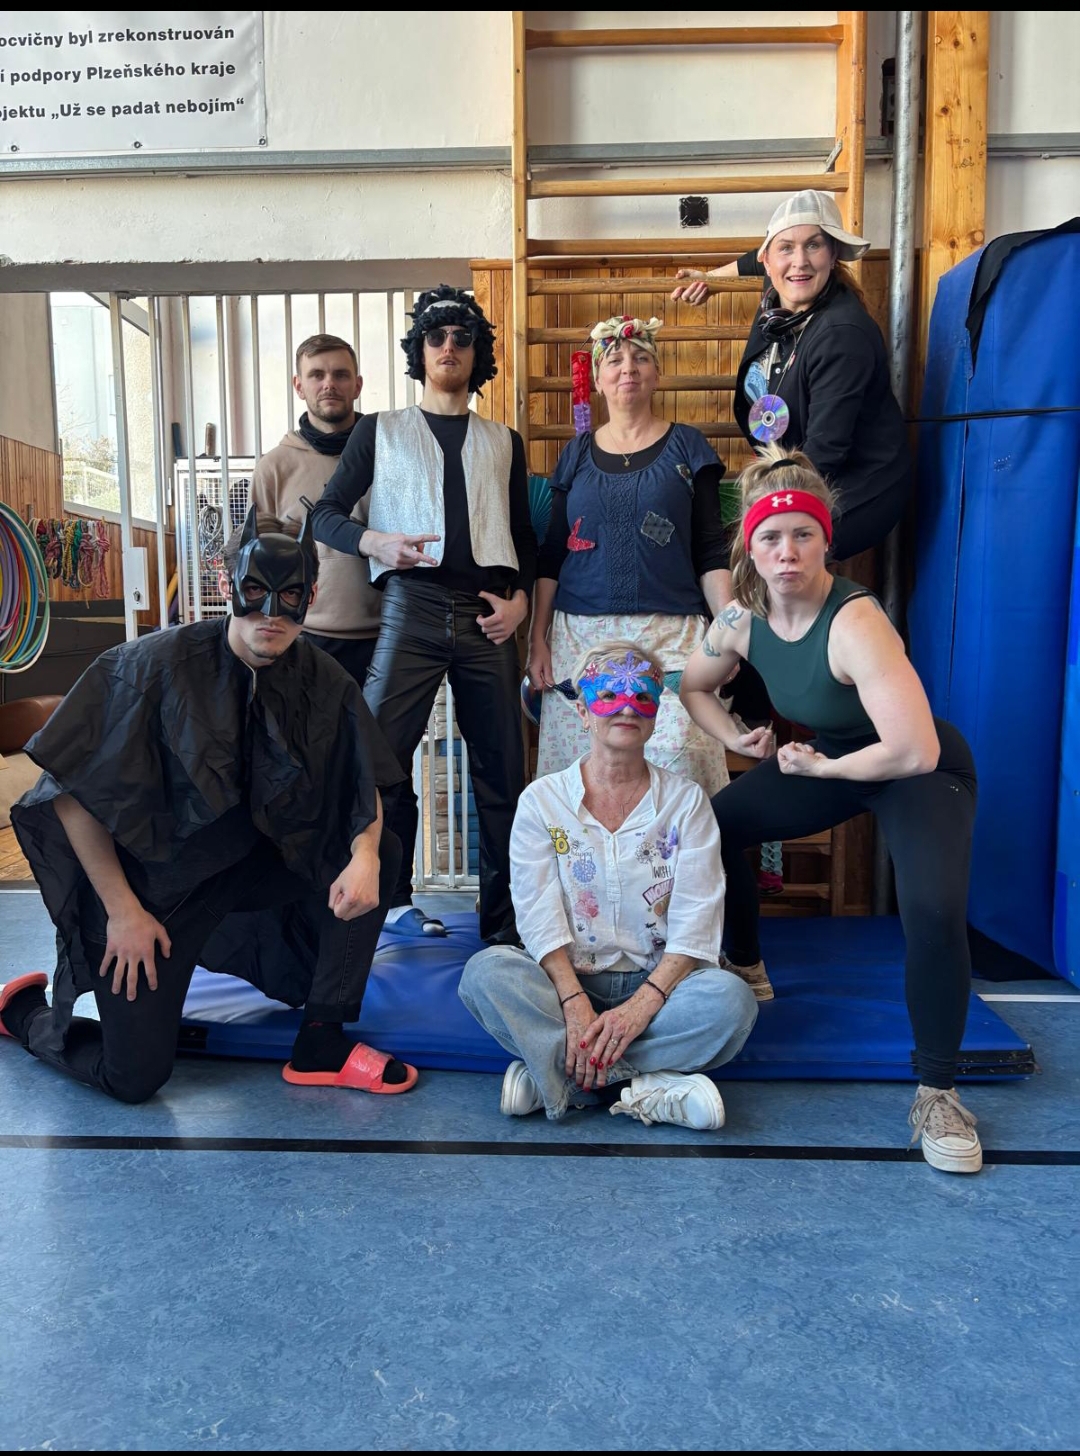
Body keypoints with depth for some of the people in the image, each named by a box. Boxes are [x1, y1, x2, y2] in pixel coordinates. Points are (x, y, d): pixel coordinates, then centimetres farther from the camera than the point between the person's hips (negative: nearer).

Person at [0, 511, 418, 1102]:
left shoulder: (322, 680, -9)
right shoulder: (157, 665, -21)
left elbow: (363, 788, -1)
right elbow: (72, 789, -16)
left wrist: (364, 857, -23)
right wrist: (122, 910, -15)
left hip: (248, 863, 4)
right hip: (150, 881, -4)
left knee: (382, 851, -12)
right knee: (136, 1077, -6)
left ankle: (322, 1043, -2)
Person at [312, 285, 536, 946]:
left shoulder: (504, 441, 21)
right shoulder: (381, 430, 16)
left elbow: (525, 536, 21)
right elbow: (327, 513, 8)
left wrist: (520, 598, 2)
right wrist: (377, 542, -13)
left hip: (487, 616, 2)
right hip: (413, 606, -1)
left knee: (502, 771, 1)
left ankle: (504, 922, 10)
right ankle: (392, 897, 7)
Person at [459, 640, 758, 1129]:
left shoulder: (686, 801, 2)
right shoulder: (542, 800, 2)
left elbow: (695, 923, -7)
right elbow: (540, 918, -7)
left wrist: (643, 1004, -22)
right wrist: (574, 1005, -23)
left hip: (659, 982, 0)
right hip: (569, 981, 0)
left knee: (730, 998, -30)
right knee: (485, 971, -28)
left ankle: (553, 1079, -25)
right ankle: (645, 1086, -29)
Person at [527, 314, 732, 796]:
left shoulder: (686, 447, 7)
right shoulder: (577, 454, 13)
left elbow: (711, 552, 3)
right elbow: (551, 556, 13)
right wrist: (537, 640, 6)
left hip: (669, 636, -2)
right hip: (581, 634, 2)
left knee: (676, 754, -17)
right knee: (580, 765, -2)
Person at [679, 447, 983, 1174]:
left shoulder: (855, 623, -33)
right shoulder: (743, 619, -12)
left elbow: (915, 752, -40)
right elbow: (694, 687, 7)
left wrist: (824, 768, -25)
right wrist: (735, 738, -11)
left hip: (921, 773, -6)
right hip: (823, 760, 7)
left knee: (934, 912, -28)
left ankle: (938, 1092, -6)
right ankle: (747, 972, 24)